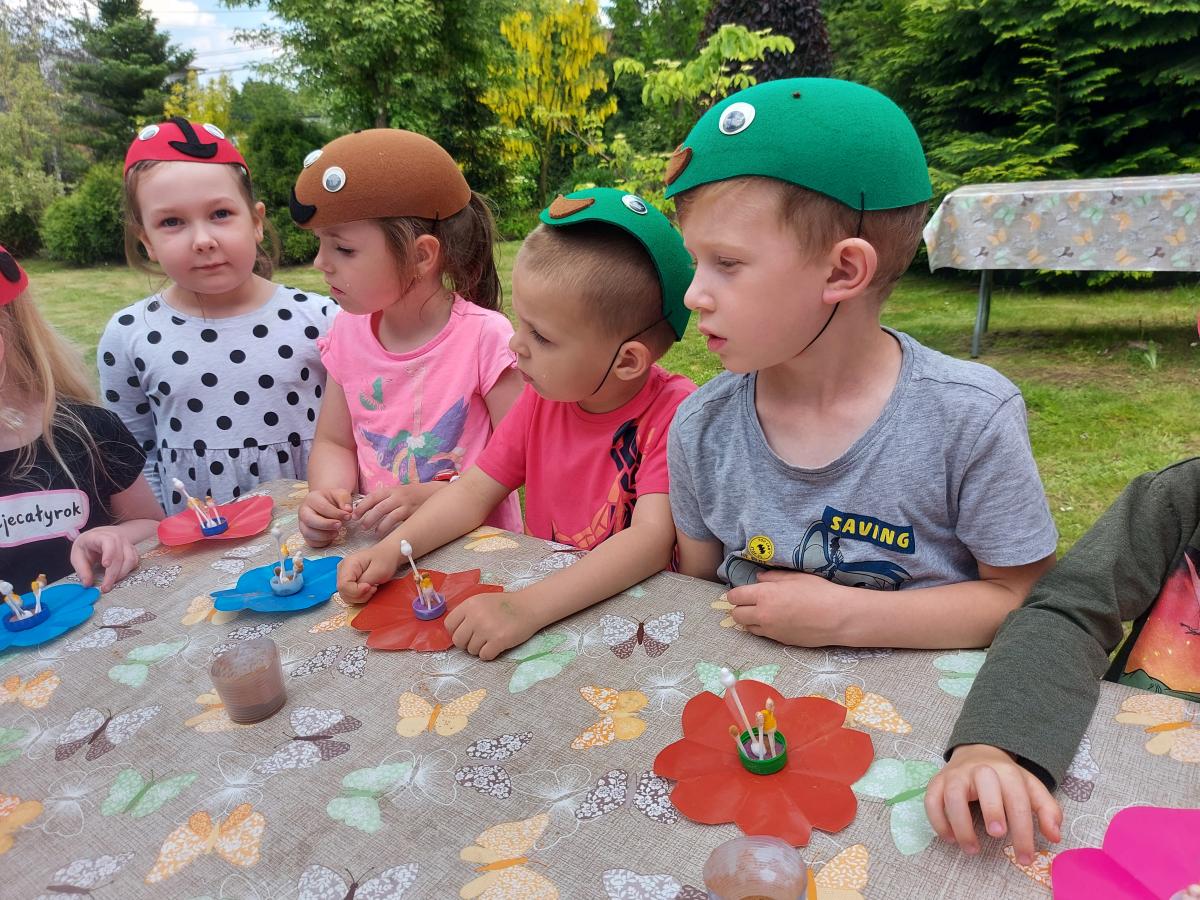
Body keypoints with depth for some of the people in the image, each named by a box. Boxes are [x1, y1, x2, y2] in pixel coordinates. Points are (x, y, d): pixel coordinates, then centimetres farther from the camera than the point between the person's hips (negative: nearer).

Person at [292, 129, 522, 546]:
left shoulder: (485, 336, -14)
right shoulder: (348, 333, 3)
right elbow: (334, 442, 10)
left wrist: (429, 497, -20)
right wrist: (327, 494, -9)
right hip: (379, 542, 4)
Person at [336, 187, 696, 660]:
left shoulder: (673, 413, -18)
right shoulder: (542, 397, 1)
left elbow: (652, 540, -28)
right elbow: (475, 489, 4)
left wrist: (527, 608, -38)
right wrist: (391, 549, -12)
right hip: (539, 584, 4)